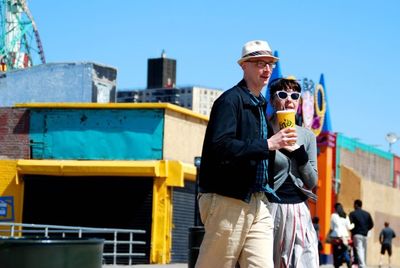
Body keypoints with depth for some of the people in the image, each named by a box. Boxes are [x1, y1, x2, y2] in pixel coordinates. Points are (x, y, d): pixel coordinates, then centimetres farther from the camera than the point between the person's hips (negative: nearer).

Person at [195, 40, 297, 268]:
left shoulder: (260, 105, 20)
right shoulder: (230, 100, -8)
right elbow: (221, 146, -22)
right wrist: (268, 145, -22)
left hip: (257, 203, 8)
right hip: (227, 199, -8)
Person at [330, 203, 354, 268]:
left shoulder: (333, 215, -3)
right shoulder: (346, 216, 7)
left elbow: (332, 227, -1)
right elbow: (349, 227, 8)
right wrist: (353, 225, 27)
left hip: (336, 236, -3)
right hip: (345, 236, 3)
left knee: (336, 253, 2)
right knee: (345, 253, 4)